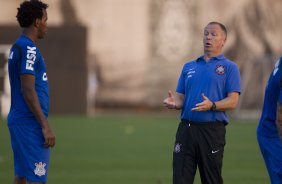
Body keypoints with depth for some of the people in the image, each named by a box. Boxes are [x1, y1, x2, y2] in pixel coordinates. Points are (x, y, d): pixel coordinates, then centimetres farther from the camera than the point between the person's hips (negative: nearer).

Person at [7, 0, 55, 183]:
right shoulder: (29, 49, -15)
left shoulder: (18, 47, 16)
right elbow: (28, 91, -20)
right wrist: (46, 127, -19)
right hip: (30, 122, -10)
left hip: (18, 120, 10)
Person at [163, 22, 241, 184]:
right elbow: (181, 97, 18)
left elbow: (232, 101, -6)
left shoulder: (229, 67, 4)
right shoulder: (189, 67, 19)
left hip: (212, 129, -4)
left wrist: (212, 105, -24)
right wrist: (174, 102, -6)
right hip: (186, 128, 4)